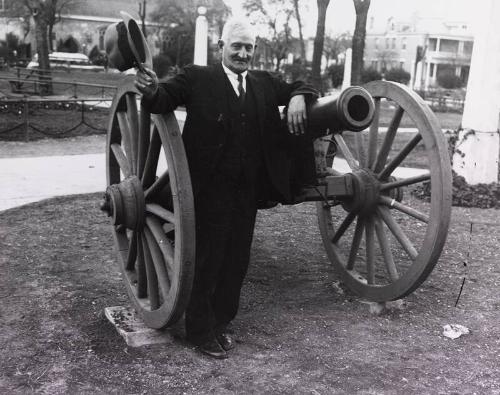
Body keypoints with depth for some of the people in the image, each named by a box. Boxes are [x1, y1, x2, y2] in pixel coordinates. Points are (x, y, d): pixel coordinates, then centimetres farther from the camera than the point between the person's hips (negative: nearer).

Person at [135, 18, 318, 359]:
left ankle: (221, 322, 32)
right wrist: (152, 90, -34)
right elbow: (165, 99, -11)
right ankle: (200, 331, 22)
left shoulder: (265, 83, 12)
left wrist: (299, 97, -4)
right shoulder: (198, 78, -1)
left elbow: (299, 87, 20)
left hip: (248, 191, 5)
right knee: (206, 260, 5)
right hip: (209, 189, -5)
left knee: (237, 260, 14)